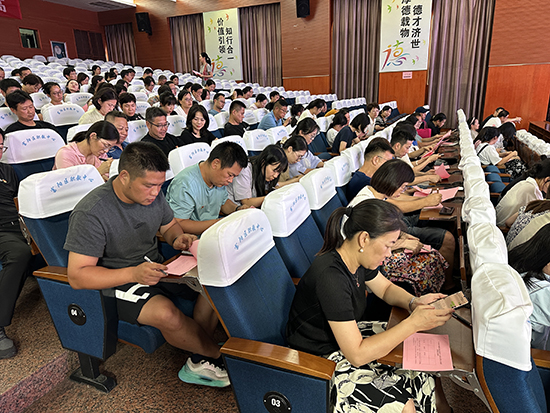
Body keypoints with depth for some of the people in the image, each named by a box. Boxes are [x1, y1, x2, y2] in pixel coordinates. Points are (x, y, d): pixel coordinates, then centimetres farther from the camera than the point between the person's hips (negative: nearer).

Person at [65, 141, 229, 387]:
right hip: (116, 282, -6)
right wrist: (133, 273, -32)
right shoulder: (90, 212, -22)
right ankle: (219, 353, -6)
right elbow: (77, 276, -20)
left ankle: (199, 360, -8)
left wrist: (178, 239, -9)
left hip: (155, 269, 7)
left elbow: (169, 225, 15)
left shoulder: (153, 194, -3)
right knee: (166, 313, -34)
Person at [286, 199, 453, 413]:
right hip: (321, 362, -8)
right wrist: (413, 323, -28)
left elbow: (386, 288, 12)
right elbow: (357, 355, -31)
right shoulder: (330, 276, -34)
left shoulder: (358, 258, -8)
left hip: (348, 335, 8)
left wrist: (414, 302, -9)